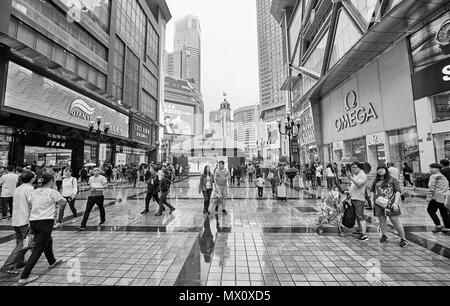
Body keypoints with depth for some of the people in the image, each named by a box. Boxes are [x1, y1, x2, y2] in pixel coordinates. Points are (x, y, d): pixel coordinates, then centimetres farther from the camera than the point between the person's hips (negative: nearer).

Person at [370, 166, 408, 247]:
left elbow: (398, 191, -3)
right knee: (382, 220, 10)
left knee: (396, 221, -1)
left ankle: (403, 239, 14)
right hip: (379, 204, 3)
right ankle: (384, 235, 25)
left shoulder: (392, 180, 2)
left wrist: (396, 202, -12)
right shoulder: (376, 181, 13)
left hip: (390, 203, -3)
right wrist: (372, 200, 8)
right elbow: (372, 190, 20)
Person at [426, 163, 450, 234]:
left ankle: (439, 226, 2)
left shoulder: (434, 176, -8)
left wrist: (429, 197, -12)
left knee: (430, 210, 4)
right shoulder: (444, 176, 17)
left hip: (438, 197, -8)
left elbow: (431, 188, -14)